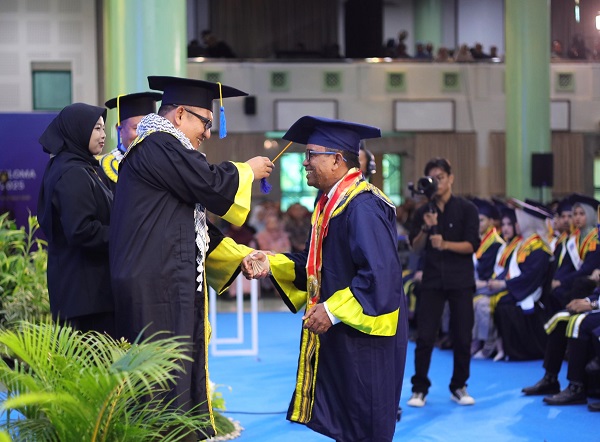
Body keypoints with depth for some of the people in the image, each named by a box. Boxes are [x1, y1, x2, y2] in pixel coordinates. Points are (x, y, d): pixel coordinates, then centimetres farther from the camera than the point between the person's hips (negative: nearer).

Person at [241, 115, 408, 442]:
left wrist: (333, 311, -24)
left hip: (362, 337, -10)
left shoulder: (362, 206, -20)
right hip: (337, 335, 10)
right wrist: (272, 264, 5)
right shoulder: (331, 203, 11)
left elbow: (380, 274, -27)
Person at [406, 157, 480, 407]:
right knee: (424, 336, -4)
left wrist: (445, 244, -24)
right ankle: (419, 389, 5)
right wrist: (425, 229, -16)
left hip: (460, 280, -1)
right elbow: (415, 248, 2)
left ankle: (459, 387, 17)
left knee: (462, 336, 2)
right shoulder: (424, 212, 6)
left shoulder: (466, 209, -2)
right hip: (432, 279, 1)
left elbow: (472, 245, -9)